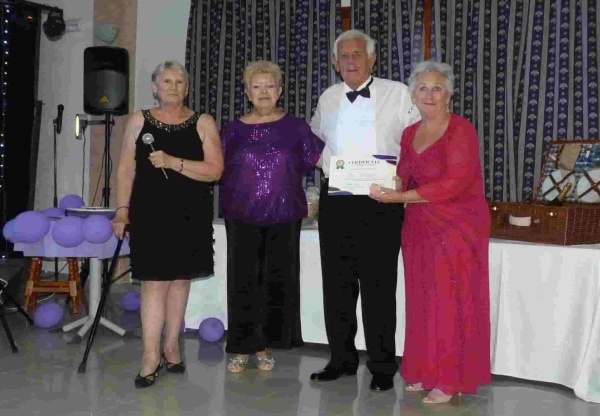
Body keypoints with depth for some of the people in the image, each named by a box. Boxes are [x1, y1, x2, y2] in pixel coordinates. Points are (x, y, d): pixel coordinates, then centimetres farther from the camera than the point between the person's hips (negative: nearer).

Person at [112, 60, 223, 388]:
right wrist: (122, 209, -2)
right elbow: (126, 168, 6)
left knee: (180, 278, 8)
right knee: (155, 281, -6)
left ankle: (171, 345, 22)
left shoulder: (203, 123, 4)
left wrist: (173, 162, -16)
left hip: (190, 214, 1)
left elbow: (215, 170, -7)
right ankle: (151, 356, -1)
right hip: (150, 211, -1)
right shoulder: (139, 120, 7)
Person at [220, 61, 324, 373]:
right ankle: (241, 348, 15)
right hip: (242, 218, 0)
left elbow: (323, 158, 3)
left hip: (283, 218, 0)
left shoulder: (294, 127, 5)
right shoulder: (234, 130, 8)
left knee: (277, 282, 5)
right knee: (242, 282, 2)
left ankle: (263, 346, 19)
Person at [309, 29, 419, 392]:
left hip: (380, 200, -4)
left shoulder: (397, 94, 0)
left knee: (379, 286, 0)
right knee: (337, 284, 10)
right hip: (335, 199, 5)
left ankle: (382, 367, 12)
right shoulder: (328, 99, 14)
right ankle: (342, 359, 23)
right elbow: (315, 141, 29)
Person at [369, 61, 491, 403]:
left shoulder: (461, 130, -9)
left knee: (451, 303, -2)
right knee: (423, 303, 7)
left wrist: (399, 197, -20)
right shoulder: (410, 134, 11)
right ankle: (427, 373, 18)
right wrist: (384, 187, -8)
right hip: (419, 229, 6)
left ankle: (450, 381, 8)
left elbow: (454, 183, -19)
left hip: (457, 228, -6)